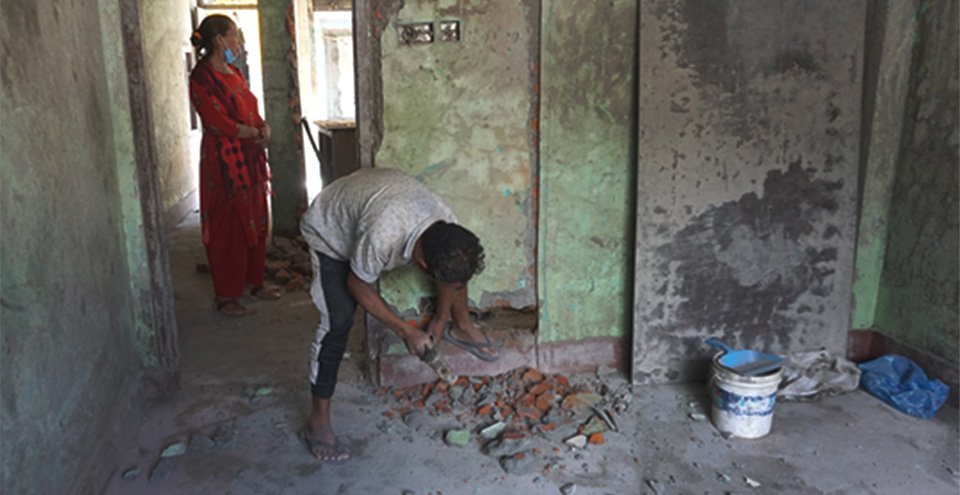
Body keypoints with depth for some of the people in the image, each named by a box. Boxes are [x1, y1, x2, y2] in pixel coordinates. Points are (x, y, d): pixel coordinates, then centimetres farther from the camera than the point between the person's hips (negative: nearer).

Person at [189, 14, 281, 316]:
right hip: (225, 163, -8)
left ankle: (254, 282, 29)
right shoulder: (202, 79, -15)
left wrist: (263, 128, -6)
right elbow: (220, 124, -20)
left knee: (256, 223, 14)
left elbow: (252, 112, 15)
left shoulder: (233, 73, 12)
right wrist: (255, 132, -8)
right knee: (229, 228, 0)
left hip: (251, 160, 8)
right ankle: (226, 296, 11)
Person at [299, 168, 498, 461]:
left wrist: (441, 318, 5)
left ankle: (461, 327, 18)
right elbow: (358, 286, -26)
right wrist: (405, 331, -19)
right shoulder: (381, 237, -46)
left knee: (457, 264, -6)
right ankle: (318, 418, -8)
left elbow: (449, 276, -4)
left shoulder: (447, 226, -27)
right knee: (338, 320, -20)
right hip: (329, 230, -5)